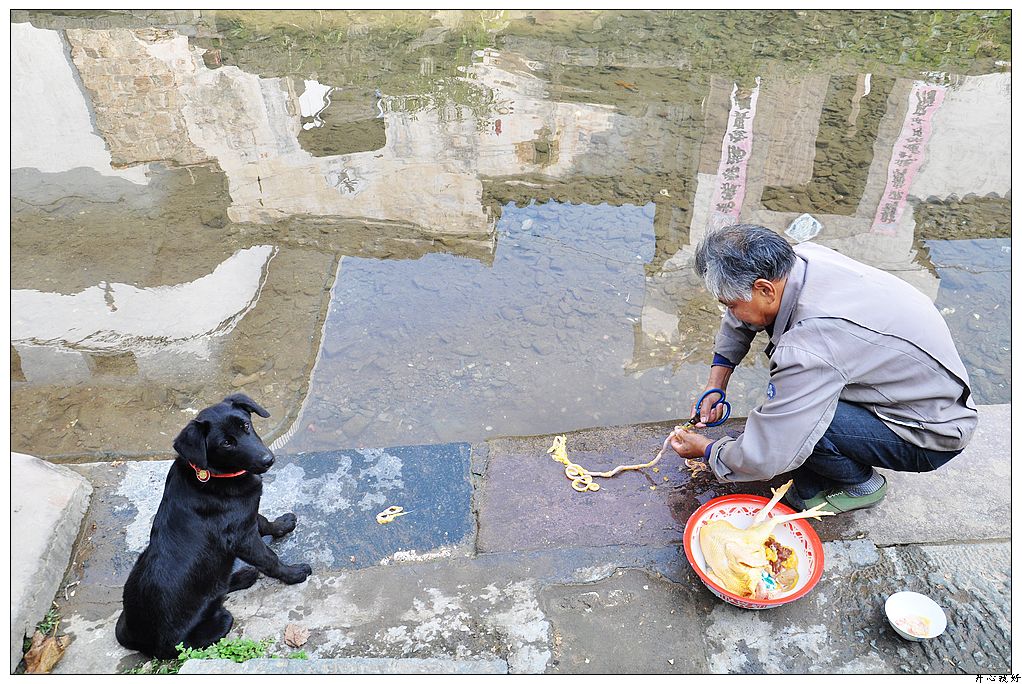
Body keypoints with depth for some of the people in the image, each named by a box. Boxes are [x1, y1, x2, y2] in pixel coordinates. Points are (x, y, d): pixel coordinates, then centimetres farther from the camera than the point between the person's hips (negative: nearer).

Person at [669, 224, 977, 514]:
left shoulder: (808, 347, -36)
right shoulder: (803, 256, -13)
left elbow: (764, 459, -29)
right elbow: (740, 318, 8)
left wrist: (707, 449, -9)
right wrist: (716, 383, 6)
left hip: (933, 438, -8)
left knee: (791, 425, -27)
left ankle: (862, 485, 4)